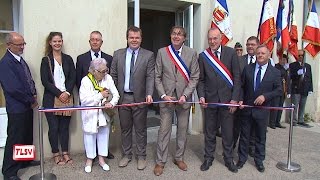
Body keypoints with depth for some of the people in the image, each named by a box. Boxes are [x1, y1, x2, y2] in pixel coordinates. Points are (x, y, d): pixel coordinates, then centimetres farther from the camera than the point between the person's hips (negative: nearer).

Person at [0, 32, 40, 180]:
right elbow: (13, 88, -22)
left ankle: (25, 161, 37)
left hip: (27, 106, 8)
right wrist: (31, 100, -12)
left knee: (27, 136, 19)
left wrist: (33, 94, 3)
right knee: (15, 139, 2)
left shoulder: (20, 60, 11)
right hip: (17, 108, -8)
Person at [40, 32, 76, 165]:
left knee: (65, 126, 7)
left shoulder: (68, 59, 9)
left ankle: (65, 153, 19)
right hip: (51, 99, -2)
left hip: (67, 98, 2)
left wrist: (67, 92, -10)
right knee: (54, 127, 3)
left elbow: (73, 78, 3)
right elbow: (45, 81, -5)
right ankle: (56, 154, 19)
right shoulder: (46, 60, 2)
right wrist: (59, 94, -12)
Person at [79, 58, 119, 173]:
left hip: (104, 114, 3)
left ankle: (101, 159, 31)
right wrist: (101, 95, -22)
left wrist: (112, 103, -25)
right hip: (90, 115, -3)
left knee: (104, 135, 13)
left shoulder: (108, 78, -5)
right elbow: (84, 99, -22)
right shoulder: (86, 80, -14)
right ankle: (89, 159, 31)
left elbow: (115, 95, -5)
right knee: (90, 135, 11)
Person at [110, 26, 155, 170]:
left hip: (140, 98, -2)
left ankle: (141, 156, 25)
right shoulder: (118, 54, 6)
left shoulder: (148, 55, -1)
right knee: (125, 128, 14)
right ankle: (126, 155, 30)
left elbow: (150, 77, -7)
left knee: (140, 129, 9)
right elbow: (113, 76, 7)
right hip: (123, 97, 2)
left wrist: (149, 94, -21)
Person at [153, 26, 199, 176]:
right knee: (164, 130, 3)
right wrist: (163, 95, -10)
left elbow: (194, 77, -1)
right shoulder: (162, 52, 1)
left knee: (182, 130, 12)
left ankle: (179, 158, 30)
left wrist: (185, 95, -12)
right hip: (166, 97, -1)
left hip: (184, 98, 1)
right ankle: (160, 161, 18)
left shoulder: (191, 53, 1)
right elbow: (157, 77, 1)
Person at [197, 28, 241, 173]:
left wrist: (235, 99, -7)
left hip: (227, 99, -1)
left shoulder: (231, 53, -2)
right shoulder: (202, 56, 2)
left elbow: (237, 77, -2)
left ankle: (228, 159, 28)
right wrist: (201, 96, -9)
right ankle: (208, 158, 29)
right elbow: (201, 79, 5)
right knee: (209, 132, 12)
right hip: (209, 99, 1)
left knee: (228, 131, 9)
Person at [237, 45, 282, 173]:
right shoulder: (247, 69, 1)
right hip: (247, 107, 1)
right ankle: (242, 158, 28)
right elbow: (242, 86, 4)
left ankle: (259, 160, 30)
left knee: (261, 137, 12)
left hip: (263, 109, -1)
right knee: (244, 135, 12)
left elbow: (278, 90, -3)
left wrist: (265, 96, -17)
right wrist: (241, 99, -8)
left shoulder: (275, 72, -2)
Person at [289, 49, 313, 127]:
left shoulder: (308, 66, 17)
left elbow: (310, 78, 14)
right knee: (295, 106, -2)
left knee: (302, 107, 7)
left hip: (305, 89, 4)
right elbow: (290, 76, -4)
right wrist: (297, 73, -20)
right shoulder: (292, 65, 4)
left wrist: (310, 89, 8)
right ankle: (294, 121, 4)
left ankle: (301, 121, 14)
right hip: (296, 89, -4)